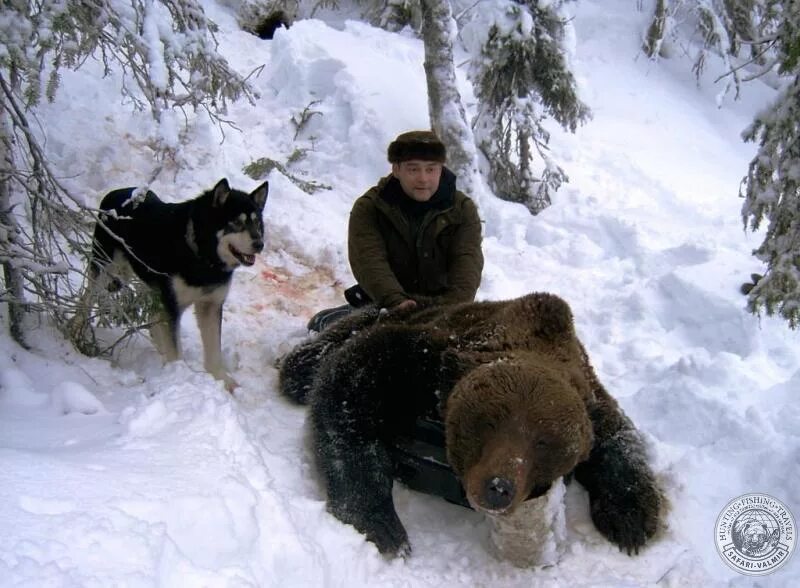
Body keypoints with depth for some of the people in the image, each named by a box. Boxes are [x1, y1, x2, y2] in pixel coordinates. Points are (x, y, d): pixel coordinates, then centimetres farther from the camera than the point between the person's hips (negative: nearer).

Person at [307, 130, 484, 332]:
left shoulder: (463, 210, -2)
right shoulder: (368, 208, -5)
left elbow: (467, 262, -16)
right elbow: (369, 261, -21)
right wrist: (395, 301, -39)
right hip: (380, 305, -1)